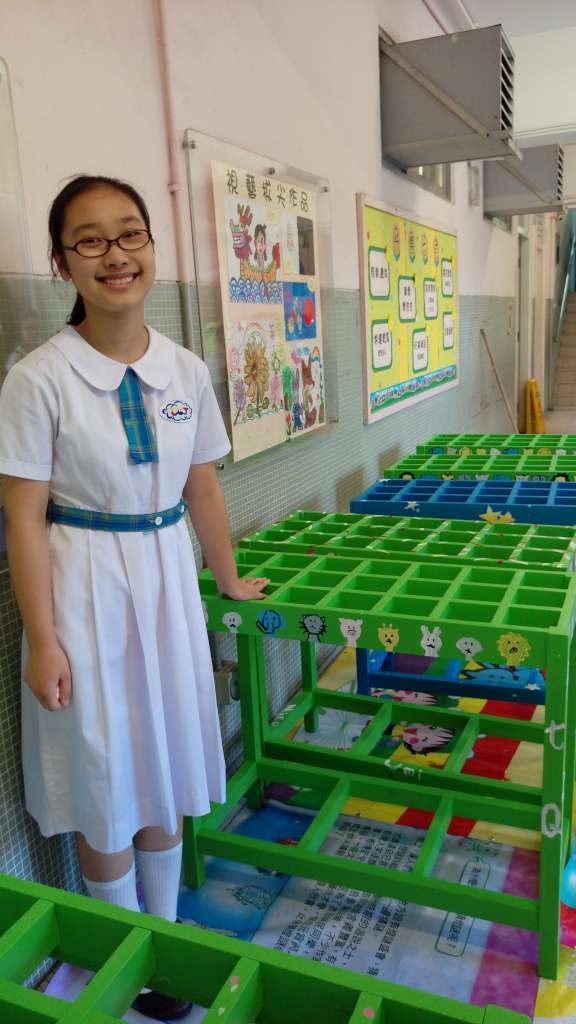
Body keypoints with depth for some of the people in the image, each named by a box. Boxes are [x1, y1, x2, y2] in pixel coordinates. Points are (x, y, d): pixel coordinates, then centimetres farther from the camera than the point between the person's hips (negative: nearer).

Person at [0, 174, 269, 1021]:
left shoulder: (185, 371, 0)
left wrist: (228, 580, 17)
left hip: (166, 575, 4)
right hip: (85, 584, -4)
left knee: (165, 766, 18)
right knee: (105, 785, 11)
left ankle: (167, 934, 41)